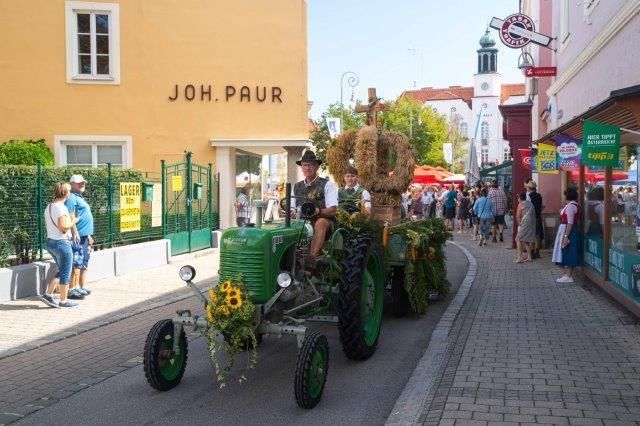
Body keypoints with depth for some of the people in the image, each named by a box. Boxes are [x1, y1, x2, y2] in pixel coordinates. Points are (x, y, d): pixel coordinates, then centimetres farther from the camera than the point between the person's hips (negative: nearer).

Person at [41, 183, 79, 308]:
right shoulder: (61, 208, -18)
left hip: (50, 242, 9)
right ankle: (63, 301, 9)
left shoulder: (49, 207, 11)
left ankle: (48, 294, 14)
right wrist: (73, 221, -8)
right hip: (61, 243, -9)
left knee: (62, 272, 20)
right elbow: (63, 227, -25)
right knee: (65, 274, 2)